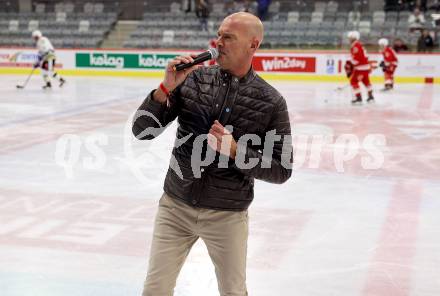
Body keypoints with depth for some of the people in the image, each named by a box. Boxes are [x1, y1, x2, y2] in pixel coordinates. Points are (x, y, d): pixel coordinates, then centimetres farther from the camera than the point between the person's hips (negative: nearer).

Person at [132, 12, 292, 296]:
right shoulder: (193, 80, -4)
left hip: (227, 216, -1)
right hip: (176, 207, 2)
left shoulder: (271, 102, -8)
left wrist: (234, 149, -20)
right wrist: (167, 87, -20)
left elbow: (282, 170, -7)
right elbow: (142, 131, -6)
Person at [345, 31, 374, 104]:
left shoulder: (355, 46, -15)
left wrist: (350, 64, -16)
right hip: (366, 66, 11)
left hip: (360, 67, -11)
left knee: (353, 81, -6)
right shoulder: (359, 45, 18)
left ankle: (358, 98, -9)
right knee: (366, 81, 23)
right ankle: (371, 97, 33)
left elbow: (356, 58, -24)